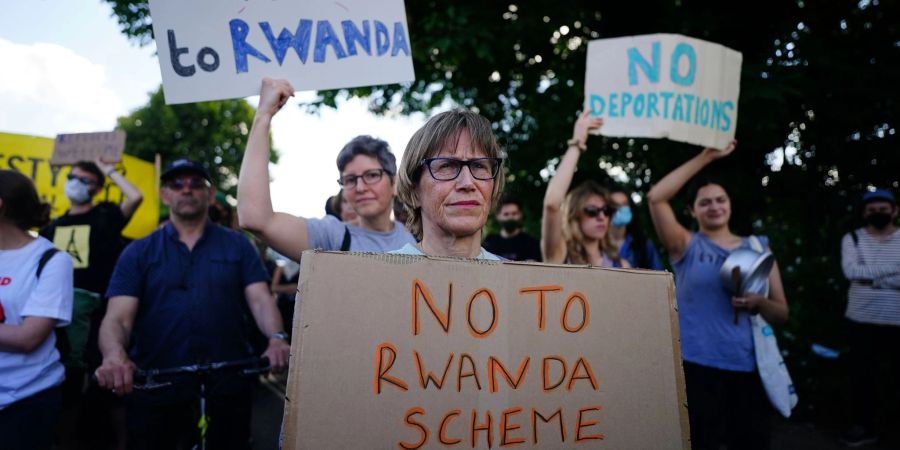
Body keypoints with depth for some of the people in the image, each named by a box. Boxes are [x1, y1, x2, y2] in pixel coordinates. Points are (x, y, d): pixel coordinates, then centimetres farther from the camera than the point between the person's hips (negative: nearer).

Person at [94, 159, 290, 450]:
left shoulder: (238, 245, 6)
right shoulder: (138, 252, 6)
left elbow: (260, 299, -4)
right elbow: (118, 317, -4)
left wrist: (277, 338, -25)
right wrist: (115, 356, -26)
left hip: (227, 391, 0)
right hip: (154, 392, 0)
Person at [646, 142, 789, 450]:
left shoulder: (758, 247, 11)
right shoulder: (687, 246, 4)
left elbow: (782, 314, 11)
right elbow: (656, 197, -12)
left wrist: (758, 303, -12)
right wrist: (705, 157, -10)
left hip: (749, 366, 3)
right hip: (697, 364, -3)